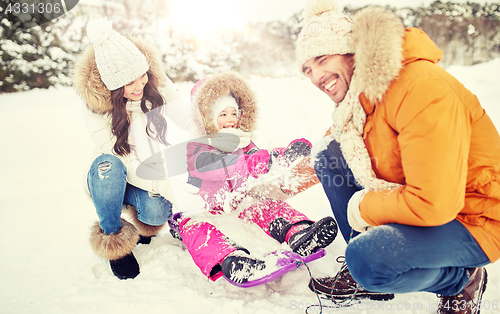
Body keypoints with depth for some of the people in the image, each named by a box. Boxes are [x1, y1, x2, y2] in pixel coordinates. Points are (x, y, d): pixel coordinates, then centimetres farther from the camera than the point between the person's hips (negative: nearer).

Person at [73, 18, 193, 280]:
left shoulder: (156, 83, -15)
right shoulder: (94, 106, -23)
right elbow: (123, 161, -26)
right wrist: (160, 184, -38)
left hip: (151, 170, 2)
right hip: (111, 178, -1)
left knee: (157, 213, -29)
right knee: (108, 165, -37)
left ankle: (140, 214, 10)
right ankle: (112, 237, -13)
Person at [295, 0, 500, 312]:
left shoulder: (422, 88, -28)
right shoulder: (358, 94, 0)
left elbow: (433, 204, -32)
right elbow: (325, 153, 18)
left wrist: (362, 207, -17)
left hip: (472, 222, -8)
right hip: (414, 202, 9)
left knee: (367, 260, -32)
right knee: (330, 151, -2)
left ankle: (462, 280, 4)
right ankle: (368, 278, 7)